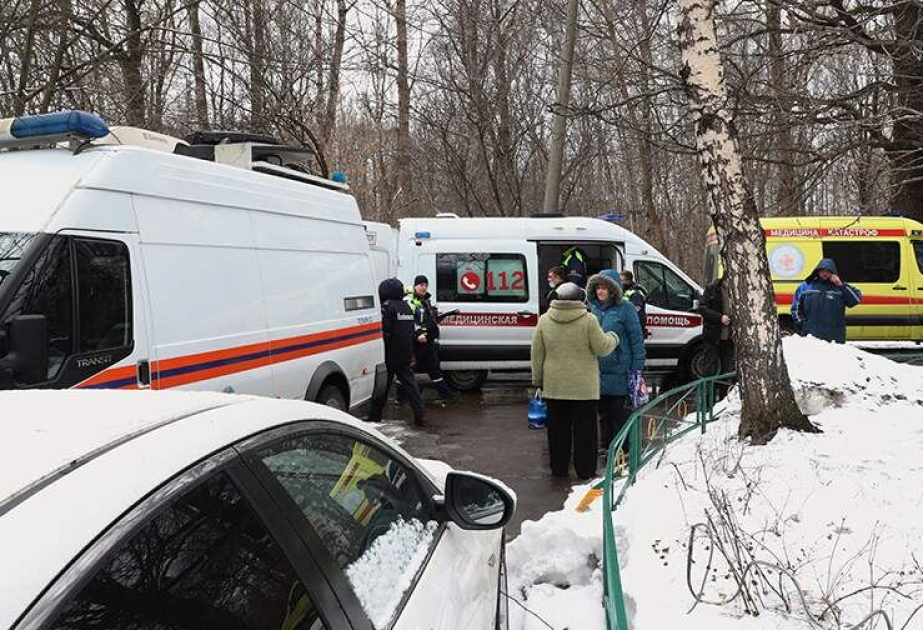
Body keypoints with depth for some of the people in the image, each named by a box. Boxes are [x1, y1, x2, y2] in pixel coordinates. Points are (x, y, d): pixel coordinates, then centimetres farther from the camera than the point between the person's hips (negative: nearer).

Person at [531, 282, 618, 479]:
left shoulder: (544, 321, 0)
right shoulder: (588, 320, -11)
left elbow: (537, 354, 4)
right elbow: (601, 348, -9)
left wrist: (538, 379, 14)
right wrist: (612, 338, 12)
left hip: (555, 385, 3)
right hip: (584, 387, -3)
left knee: (558, 429, 12)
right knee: (584, 429, 7)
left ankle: (559, 468, 18)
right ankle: (585, 470, 11)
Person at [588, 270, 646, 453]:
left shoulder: (625, 308, -9)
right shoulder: (593, 308, 7)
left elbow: (636, 339, -8)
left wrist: (637, 369, -12)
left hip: (619, 373, -6)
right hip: (597, 371, 6)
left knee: (621, 414, 2)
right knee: (604, 412, 17)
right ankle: (606, 447, 29)